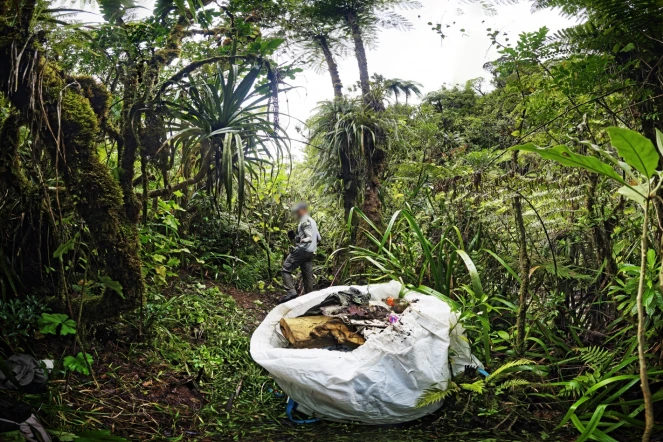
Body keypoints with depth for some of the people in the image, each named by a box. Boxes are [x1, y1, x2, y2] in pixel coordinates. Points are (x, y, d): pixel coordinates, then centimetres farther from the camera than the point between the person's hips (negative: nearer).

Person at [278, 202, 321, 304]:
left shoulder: (305, 221, -9)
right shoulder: (312, 221, 20)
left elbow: (309, 238, -20)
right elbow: (318, 238, 21)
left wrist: (296, 238, -26)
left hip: (302, 250, -9)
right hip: (311, 252, 9)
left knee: (286, 269, -8)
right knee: (308, 275, 10)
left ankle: (291, 292, -21)